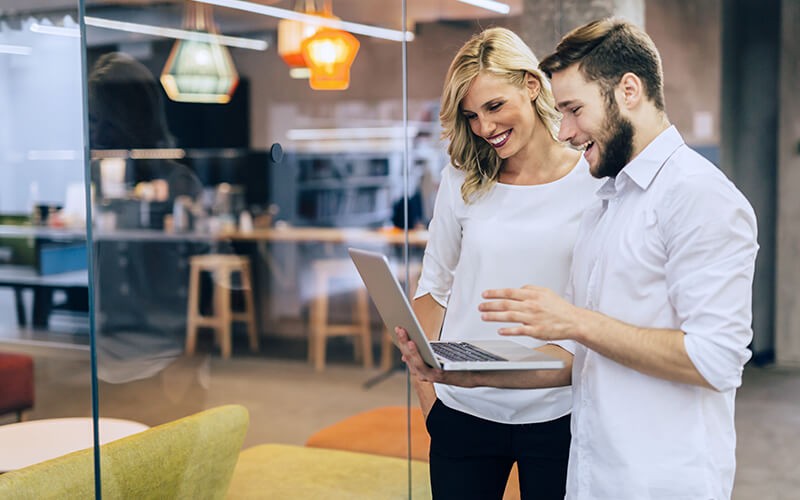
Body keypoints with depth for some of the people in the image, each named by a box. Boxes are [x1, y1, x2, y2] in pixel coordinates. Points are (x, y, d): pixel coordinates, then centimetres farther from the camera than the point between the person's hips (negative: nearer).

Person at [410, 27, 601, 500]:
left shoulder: (595, 182, -4)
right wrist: (424, 383, 3)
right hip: (464, 411, 2)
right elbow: (434, 287, 8)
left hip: (557, 414, -2)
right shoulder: (462, 181, 2)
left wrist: (570, 363, -11)